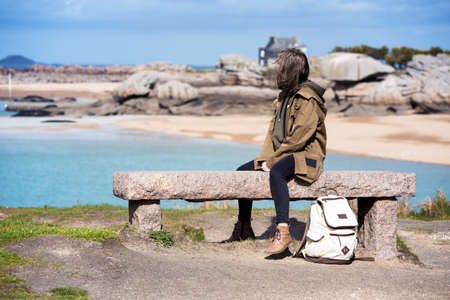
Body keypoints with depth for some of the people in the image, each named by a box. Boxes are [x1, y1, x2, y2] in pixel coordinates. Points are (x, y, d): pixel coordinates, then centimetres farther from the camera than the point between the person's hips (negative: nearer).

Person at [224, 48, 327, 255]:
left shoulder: (308, 99, -14)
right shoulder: (284, 96, 16)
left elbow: (298, 138, -20)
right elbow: (273, 130, 15)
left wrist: (272, 160, -18)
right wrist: (265, 158, 0)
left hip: (305, 156, -10)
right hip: (282, 154, 10)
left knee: (276, 172, -39)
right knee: (242, 172, 7)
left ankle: (283, 231, -45)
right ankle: (243, 229, 18)